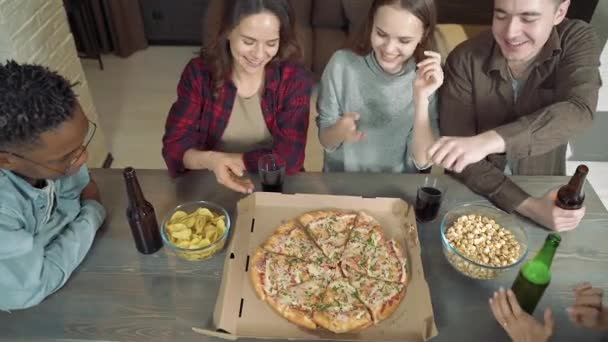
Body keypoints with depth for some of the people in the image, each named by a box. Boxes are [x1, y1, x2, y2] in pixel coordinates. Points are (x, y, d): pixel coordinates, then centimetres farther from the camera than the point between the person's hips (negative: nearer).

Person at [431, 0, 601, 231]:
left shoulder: (577, 40, -12)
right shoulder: (464, 61, -17)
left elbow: (579, 112, -30)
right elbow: (458, 155, -19)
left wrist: (487, 141, -43)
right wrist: (529, 207, -28)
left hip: (542, 192, 0)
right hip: (475, 194, 0)